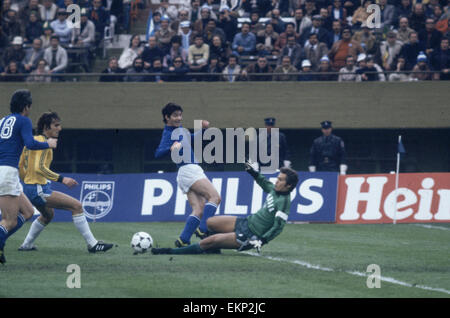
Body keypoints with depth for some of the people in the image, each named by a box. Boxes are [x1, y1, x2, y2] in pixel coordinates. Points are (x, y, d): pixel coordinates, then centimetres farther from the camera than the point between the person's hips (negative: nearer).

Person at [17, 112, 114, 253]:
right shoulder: (43, 142, -15)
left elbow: (21, 167, 19)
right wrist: (61, 179, -29)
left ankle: (26, 245, 39)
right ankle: (92, 244, -14)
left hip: (28, 188, 11)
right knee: (76, 206, -14)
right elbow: (39, 167, -28)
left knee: (48, 214, 36)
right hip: (39, 189, -11)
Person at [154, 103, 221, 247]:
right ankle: (203, 230, -27)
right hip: (188, 169, -9)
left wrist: (203, 129, 21)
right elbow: (158, 153, -24)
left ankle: (183, 240, -8)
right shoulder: (168, 134, -9)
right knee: (214, 197, -19)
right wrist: (172, 148, -43)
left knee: (199, 210, -1)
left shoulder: (179, 129, 18)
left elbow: (193, 138, 38)